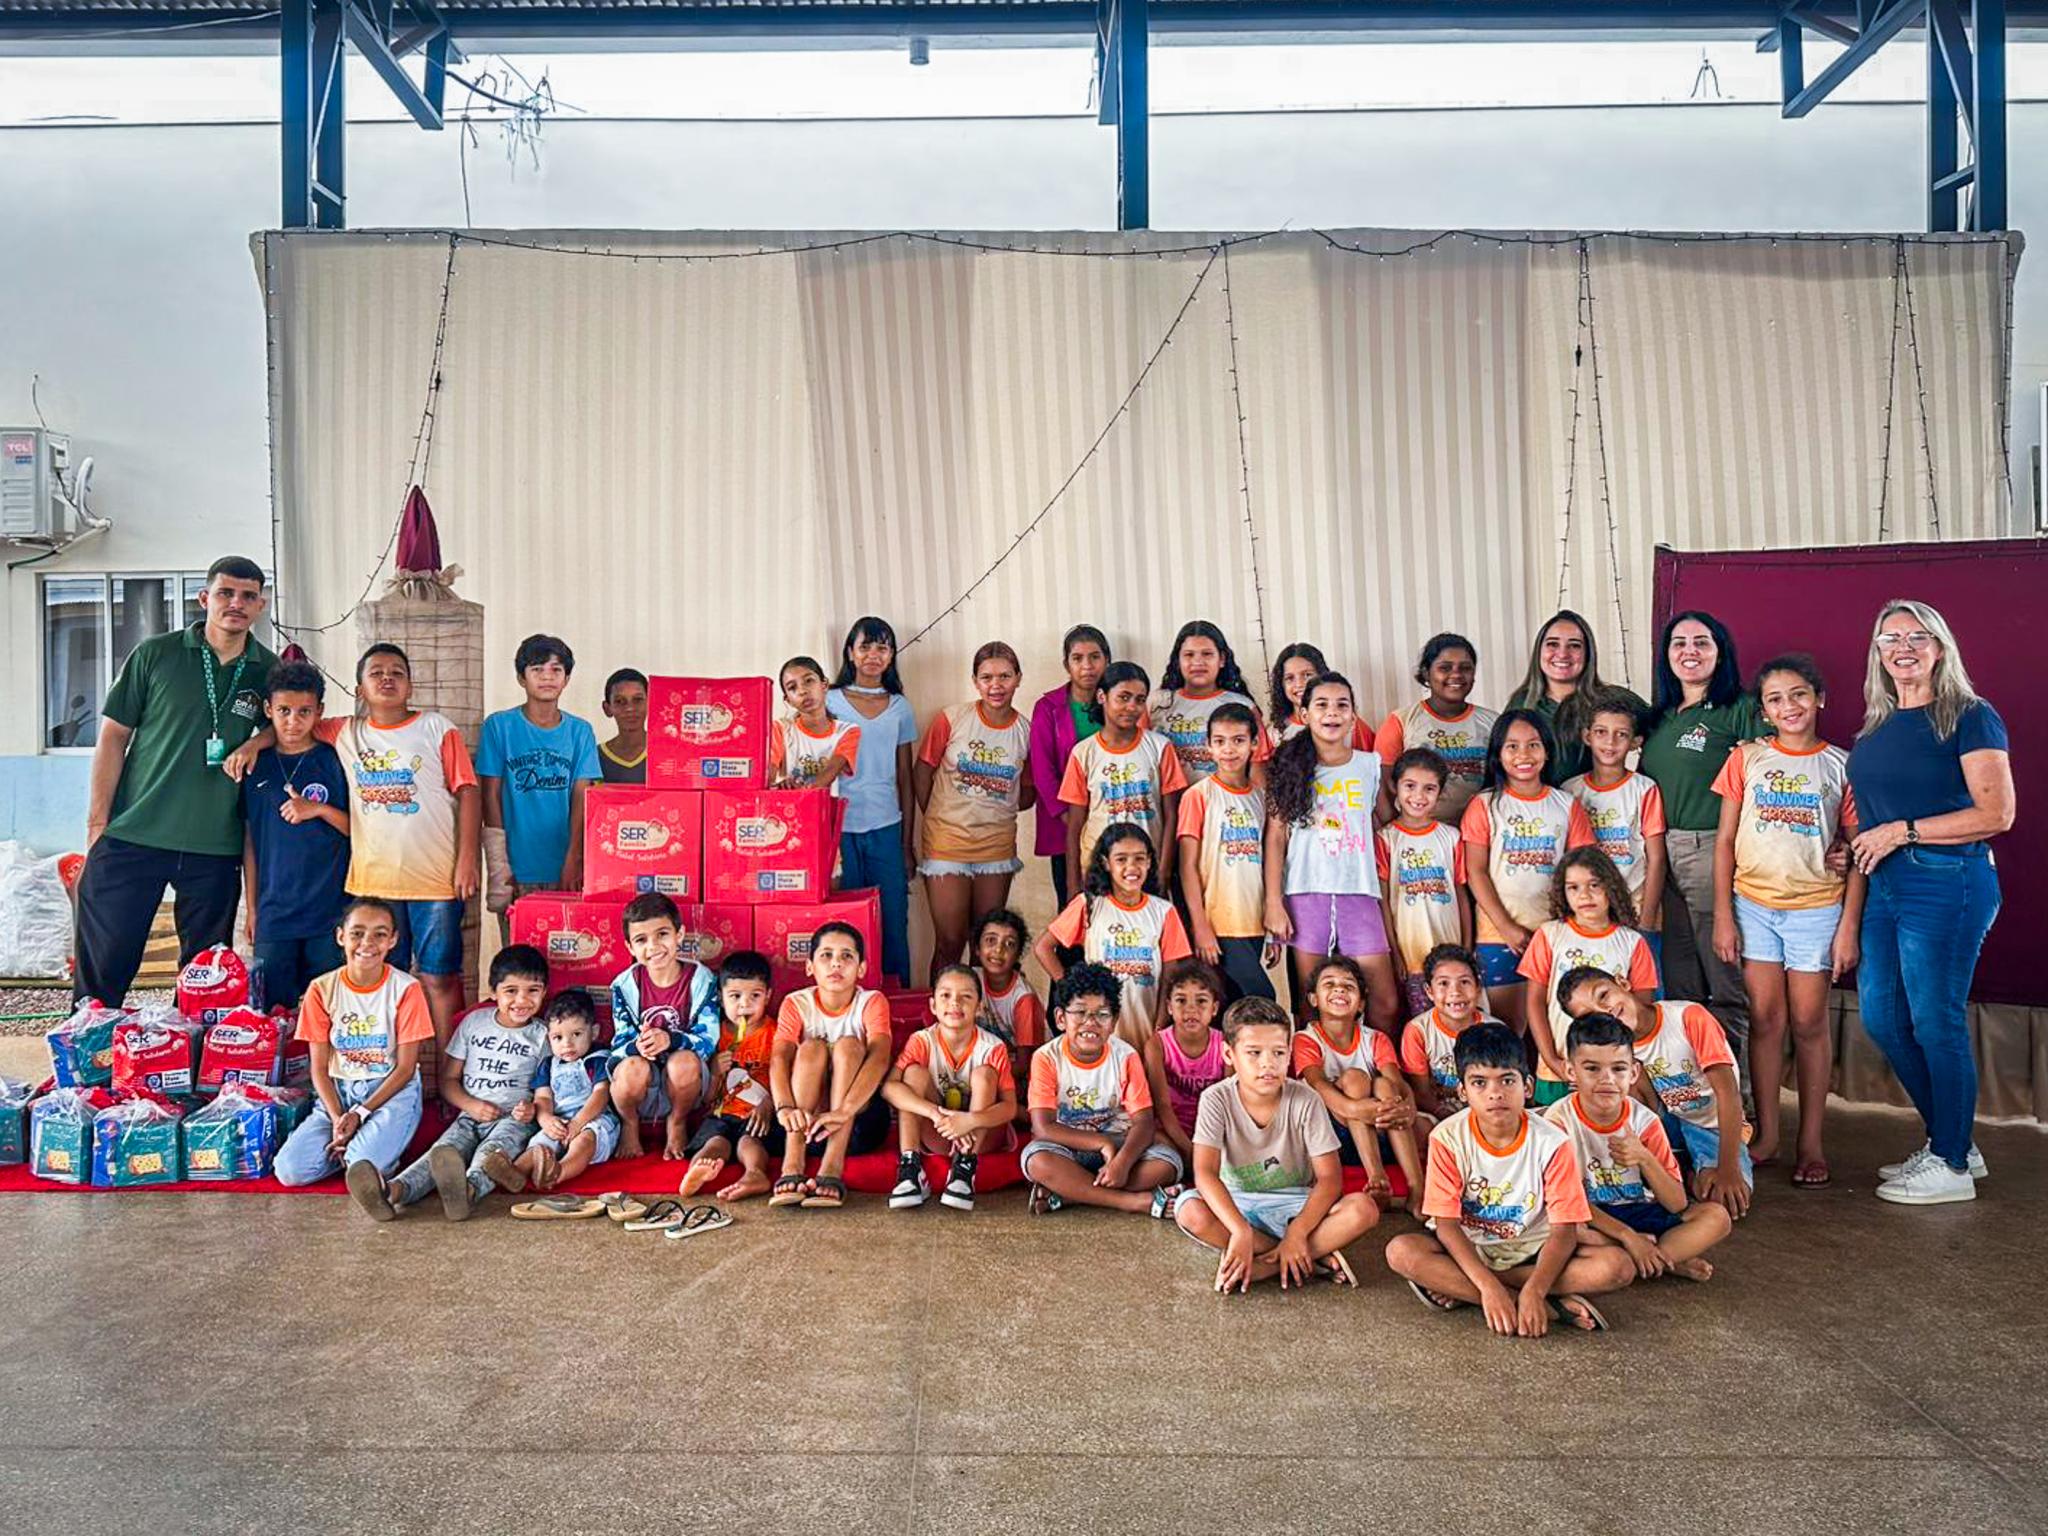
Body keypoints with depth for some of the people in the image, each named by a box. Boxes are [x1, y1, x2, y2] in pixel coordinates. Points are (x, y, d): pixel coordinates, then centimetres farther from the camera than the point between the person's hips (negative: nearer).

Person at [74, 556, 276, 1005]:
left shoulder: (269, 672, 5)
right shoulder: (155, 655, 0)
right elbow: (113, 736, 1)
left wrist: (254, 745, -5)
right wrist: (97, 824, -4)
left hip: (216, 849, 2)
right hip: (131, 836, -2)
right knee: (101, 966, 2)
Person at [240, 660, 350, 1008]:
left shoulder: (334, 761, 0)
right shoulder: (256, 766, 8)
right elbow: (250, 840, 13)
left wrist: (319, 809, -14)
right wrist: (252, 908, 12)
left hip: (332, 912, -2)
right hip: (274, 914, 3)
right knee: (273, 1010, 4)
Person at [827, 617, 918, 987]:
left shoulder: (900, 707, 10)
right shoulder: (831, 702, 3)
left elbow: (905, 780, 12)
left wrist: (907, 844, 10)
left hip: (886, 829, 2)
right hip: (840, 828, -2)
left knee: (893, 923, 3)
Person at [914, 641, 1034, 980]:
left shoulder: (1026, 731, 0)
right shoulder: (950, 719, -8)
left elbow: (1027, 793, 10)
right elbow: (921, 772, 1)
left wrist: (992, 808, -2)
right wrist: (935, 819, 1)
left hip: (998, 845, 3)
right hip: (947, 842, -3)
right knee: (950, 943, 0)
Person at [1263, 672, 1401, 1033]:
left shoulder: (1370, 765, 10)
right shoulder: (1291, 767, 5)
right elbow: (1276, 836, 1)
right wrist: (1273, 902, -7)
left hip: (1360, 892, 2)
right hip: (1306, 892, -1)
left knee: (1387, 1002, -2)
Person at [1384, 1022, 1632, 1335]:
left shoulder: (1551, 1142, -14)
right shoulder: (1448, 1138, -14)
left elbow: (1564, 1230, -15)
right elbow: (1446, 1223, -15)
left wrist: (1534, 1290, -32)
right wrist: (1489, 1286, -29)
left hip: (1532, 1250, 1)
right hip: (1467, 1248, -1)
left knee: (1618, 1266, -24)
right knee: (1401, 1252, -30)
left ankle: (1459, 1289, -20)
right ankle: (1548, 1306, -24)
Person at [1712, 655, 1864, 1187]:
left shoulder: (1841, 766, 1)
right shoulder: (1746, 759, 3)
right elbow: (1725, 841, 4)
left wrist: (1849, 927, -4)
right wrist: (1722, 915, -1)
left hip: (1817, 908, -1)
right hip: (1754, 904, 1)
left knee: (1809, 1023, 3)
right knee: (1766, 1019, 5)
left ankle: (1811, 1143, 13)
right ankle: (1766, 1137, 15)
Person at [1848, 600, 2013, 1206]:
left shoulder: (1969, 718, -7)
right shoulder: (1876, 727, 14)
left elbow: (1996, 814, -14)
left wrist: (1903, 831, -16)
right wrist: (1855, 849, 7)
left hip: (1946, 884, -8)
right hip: (1884, 885, 8)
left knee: (1936, 1024, -2)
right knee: (1881, 1020, 10)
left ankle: (1951, 1166, 12)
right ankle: (1952, 1143, 27)